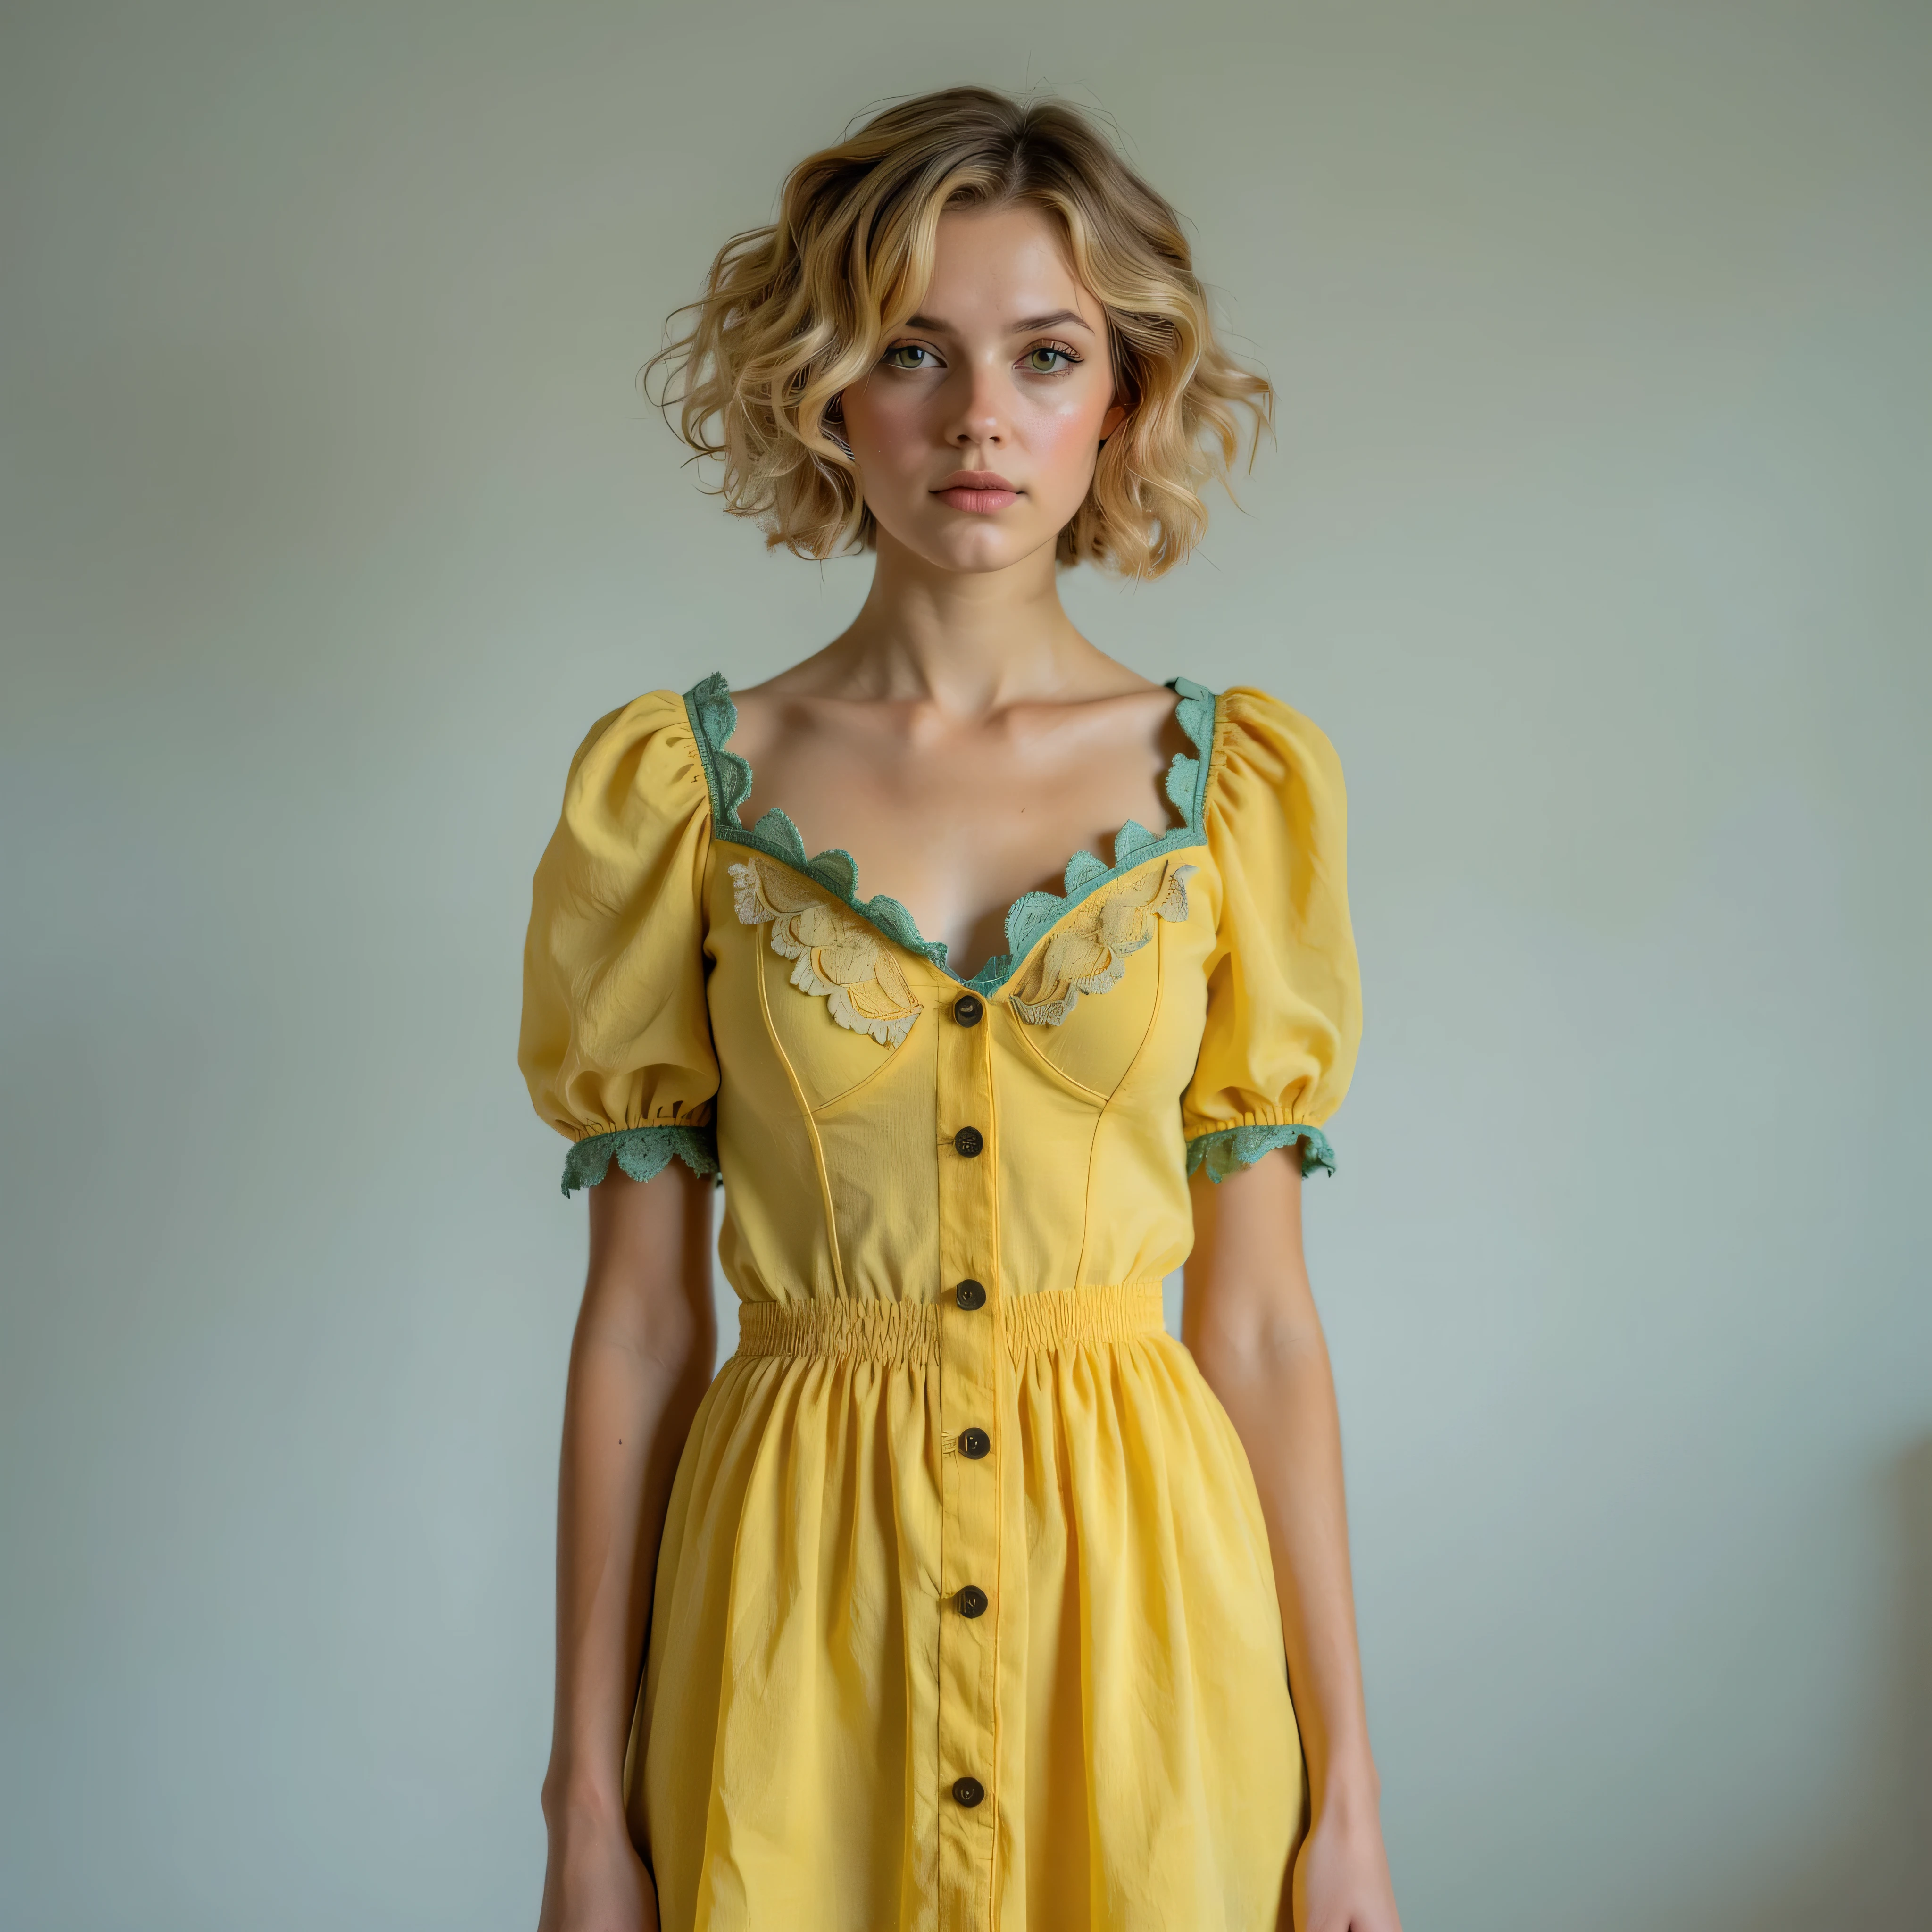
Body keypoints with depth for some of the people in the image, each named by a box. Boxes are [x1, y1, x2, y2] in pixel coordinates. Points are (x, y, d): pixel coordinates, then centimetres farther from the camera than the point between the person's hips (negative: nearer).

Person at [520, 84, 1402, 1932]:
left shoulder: (1240, 779, -1)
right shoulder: (676, 780, -3)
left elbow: (1260, 1311, 0)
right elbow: (638, 1313, -2)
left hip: (1145, 1584, 1)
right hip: (794, 1590, 0)